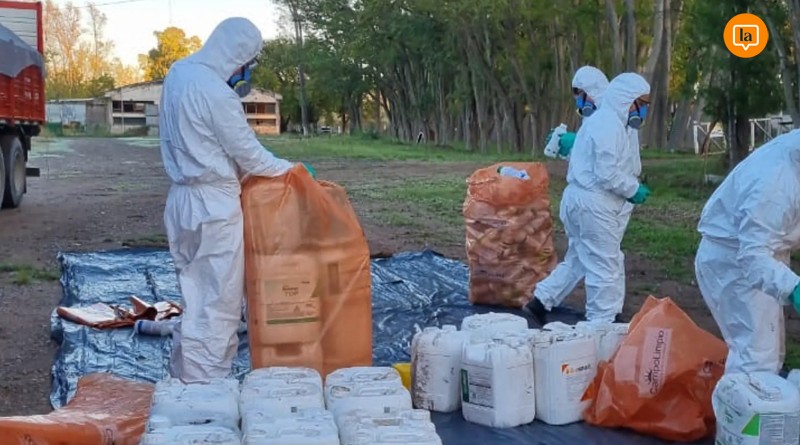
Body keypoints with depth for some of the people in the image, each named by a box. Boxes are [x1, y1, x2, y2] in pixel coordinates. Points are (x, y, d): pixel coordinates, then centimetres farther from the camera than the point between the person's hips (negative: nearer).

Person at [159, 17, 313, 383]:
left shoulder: (178, 74, 7)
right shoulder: (217, 93, -19)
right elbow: (248, 154, -12)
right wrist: (292, 170, 3)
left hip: (183, 200, 9)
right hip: (213, 206, -9)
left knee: (195, 302, 16)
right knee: (219, 306, 0)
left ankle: (184, 384, 23)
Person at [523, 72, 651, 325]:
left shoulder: (603, 121, 17)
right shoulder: (609, 125, -17)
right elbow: (607, 174, -23)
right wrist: (634, 190, -12)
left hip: (582, 200, 11)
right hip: (594, 205, -11)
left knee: (578, 260, 20)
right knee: (606, 266, -2)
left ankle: (540, 302, 22)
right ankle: (602, 323, 7)